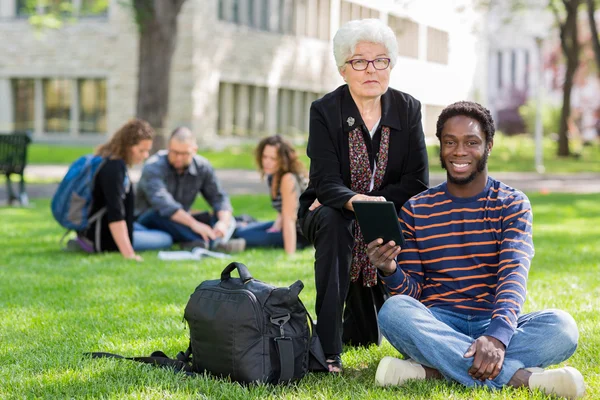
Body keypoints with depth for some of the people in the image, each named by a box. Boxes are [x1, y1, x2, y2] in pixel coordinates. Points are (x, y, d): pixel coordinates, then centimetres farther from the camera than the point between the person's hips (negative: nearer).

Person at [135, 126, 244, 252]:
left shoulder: (202, 167, -3)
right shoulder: (154, 168, -21)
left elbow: (219, 198, -4)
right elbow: (162, 202, -36)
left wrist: (223, 222, -27)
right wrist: (193, 223, -48)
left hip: (181, 224, 5)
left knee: (225, 217, -12)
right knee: (160, 214, -38)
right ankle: (213, 243, -53)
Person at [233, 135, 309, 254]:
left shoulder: (288, 179, -25)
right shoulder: (272, 177, 1)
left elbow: (289, 219, -29)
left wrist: (290, 256, -32)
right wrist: (276, 228, -8)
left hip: (303, 234, -9)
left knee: (245, 235, -18)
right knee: (241, 231, 14)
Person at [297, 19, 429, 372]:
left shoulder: (408, 109, -8)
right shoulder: (325, 111, -15)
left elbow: (417, 182, -11)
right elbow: (326, 183, -25)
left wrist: (367, 202, -21)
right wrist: (354, 201, -46)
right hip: (332, 213, -2)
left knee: (366, 336, 0)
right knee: (333, 222, -41)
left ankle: (355, 319, 43)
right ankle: (328, 347, -35)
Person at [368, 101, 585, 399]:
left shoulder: (512, 204, 3)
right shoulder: (416, 210, 9)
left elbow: (514, 276, -13)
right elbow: (412, 291, 7)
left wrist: (497, 335, -33)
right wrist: (390, 271, -18)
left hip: (496, 324, 0)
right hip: (437, 326, 1)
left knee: (561, 327, -30)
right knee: (394, 311, -33)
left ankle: (431, 370, -34)